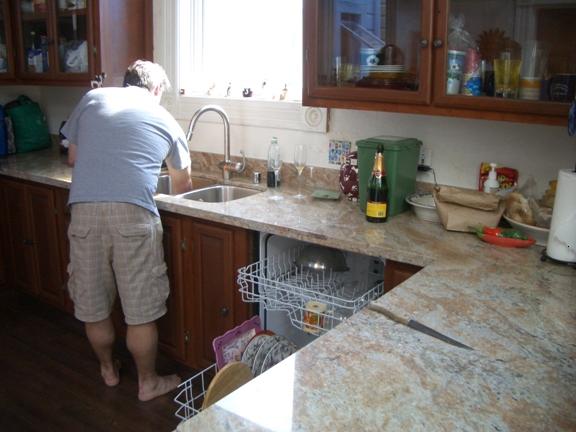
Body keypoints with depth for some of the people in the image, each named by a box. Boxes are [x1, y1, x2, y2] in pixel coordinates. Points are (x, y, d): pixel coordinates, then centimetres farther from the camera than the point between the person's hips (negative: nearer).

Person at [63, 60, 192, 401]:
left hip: (85, 210, 3)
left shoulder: (91, 99, 18)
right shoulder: (166, 120, 15)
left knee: (93, 303, 18)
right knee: (141, 309, 10)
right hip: (133, 213, -2)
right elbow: (182, 185, 25)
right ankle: (149, 382, 25)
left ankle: (109, 369, 38)